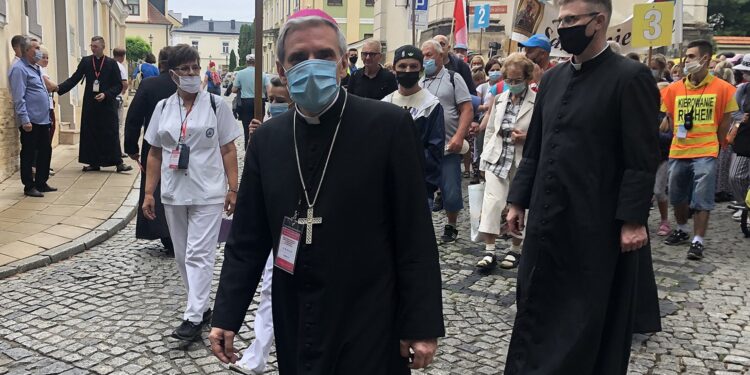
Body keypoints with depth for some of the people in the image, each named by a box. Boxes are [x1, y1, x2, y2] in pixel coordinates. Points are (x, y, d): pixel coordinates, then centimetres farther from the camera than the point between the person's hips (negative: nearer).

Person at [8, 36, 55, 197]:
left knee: (45, 151, 13)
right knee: (29, 154, 1)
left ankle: (41, 183, 23)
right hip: (31, 121, -9)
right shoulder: (19, 69, -11)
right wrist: (25, 120, -21)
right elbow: (19, 98, -17)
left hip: (43, 119, 9)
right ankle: (29, 187, 9)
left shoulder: (35, 68, 17)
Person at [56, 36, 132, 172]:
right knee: (90, 134, 4)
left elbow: (118, 85, -1)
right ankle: (94, 163, 13)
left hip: (107, 104, -2)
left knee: (111, 134, -2)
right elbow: (74, 79, 2)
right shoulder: (85, 61, 6)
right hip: (90, 104, 3)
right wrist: (59, 88, -11)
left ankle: (118, 162, 3)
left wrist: (106, 94, -14)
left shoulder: (111, 63, 0)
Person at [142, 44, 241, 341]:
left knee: (199, 255, -7)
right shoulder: (163, 107, 7)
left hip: (207, 193, -4)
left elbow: (228, 150, -1)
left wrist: (233, 189, -6)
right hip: (173, 193, 5)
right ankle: (201, 307, 25)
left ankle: (194, 317, -3)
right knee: (182, 256, 12)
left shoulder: (216, 105, -2)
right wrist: (149, 193, 6)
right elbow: (154, 153, 10)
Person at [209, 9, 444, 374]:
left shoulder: (389, 125, -10)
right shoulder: (266, 138, 2)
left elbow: (416, 236, -9)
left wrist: (421, 324, -10)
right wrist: (226, 316, 2)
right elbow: (247, 239, 6)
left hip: (370, 327, -3)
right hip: (295, 327, 4)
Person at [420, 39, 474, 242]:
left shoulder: (453, 78, 0)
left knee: (451, 193, 2)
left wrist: (458, 137, -17)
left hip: (448, 148, -4)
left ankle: (451, 227, 22)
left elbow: (467, 110, -6)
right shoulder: (418, 82, 13)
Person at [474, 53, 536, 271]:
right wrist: (484, 158, 11)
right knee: (492, 199, -8)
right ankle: (489, 251, -6)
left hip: (523, 161, -3)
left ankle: (515, 250, 23)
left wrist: (527, 137, -20)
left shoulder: (538, 102, -7)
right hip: (497, 158, 3)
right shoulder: (499, 99, 9)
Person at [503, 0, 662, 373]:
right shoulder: (552, 78, 10)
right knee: (535, 303, 12)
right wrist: (519, 200, 10)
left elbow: (642, 160, -12)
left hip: (596, 222, -6)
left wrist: (634, 219, -15)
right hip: (547, 216, 6)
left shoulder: (631, 77, -9)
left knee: (593, 312, 8)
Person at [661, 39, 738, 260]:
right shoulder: (674, 89, 2)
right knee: (678, 197, 15)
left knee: (702, 200, -2)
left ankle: (698, 241, 5)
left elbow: (726, 120, 3)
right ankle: (681, 231, 35)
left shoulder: (722, 88, -5)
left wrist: (713, 144, 5)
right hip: (678, 152, 4)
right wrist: (680, 136, 5)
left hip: (705, 153, -4)